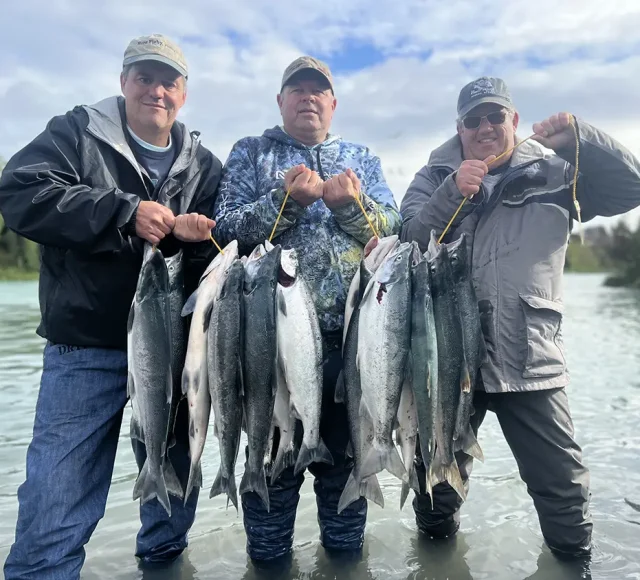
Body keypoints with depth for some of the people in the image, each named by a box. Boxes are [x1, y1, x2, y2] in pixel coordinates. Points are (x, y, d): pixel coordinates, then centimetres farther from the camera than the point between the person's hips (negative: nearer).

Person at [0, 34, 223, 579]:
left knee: (174, 482, 19)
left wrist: (191, 234, -18)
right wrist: (125, 212, -21)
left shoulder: (203, 164, 8)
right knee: (56, 500, 2)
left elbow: (222, 255, 4)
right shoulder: (76, 132, 1)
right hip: (85, 351, -3)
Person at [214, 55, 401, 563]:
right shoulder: (251, 153, 12)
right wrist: (286, 200, -14)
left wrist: (350, 204, -13)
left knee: (348, 455, 14)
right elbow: (227, 228, -1)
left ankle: (345, 549, 35)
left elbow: (393, 227, 6)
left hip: (352, 331, 3)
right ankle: (269, 557, 29)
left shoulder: (362, 159, 18)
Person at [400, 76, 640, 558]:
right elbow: (410, 239, -6)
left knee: (564, 483, 8)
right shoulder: (434, 177, 8)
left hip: (531, 360, 0)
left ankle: (574, 555, 35)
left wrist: (582, 138, -14)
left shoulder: (554, 173, 7)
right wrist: (452, 192, -21)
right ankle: (437, 543, 41)